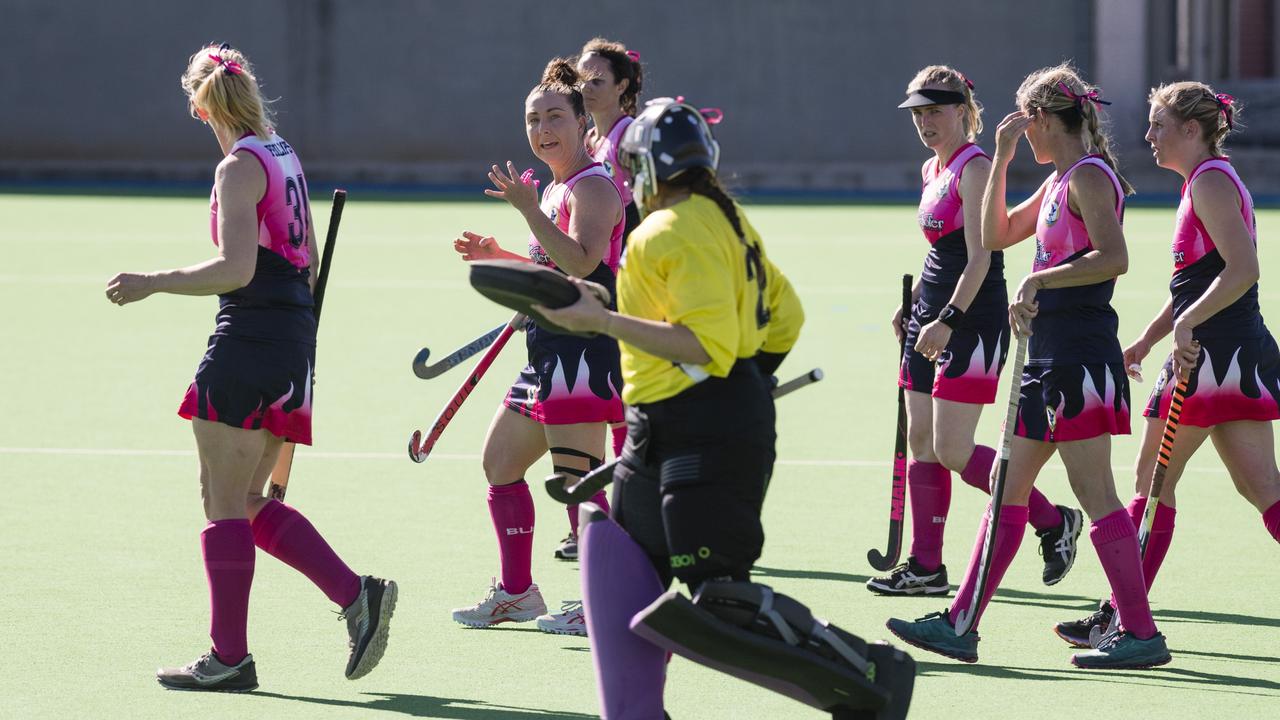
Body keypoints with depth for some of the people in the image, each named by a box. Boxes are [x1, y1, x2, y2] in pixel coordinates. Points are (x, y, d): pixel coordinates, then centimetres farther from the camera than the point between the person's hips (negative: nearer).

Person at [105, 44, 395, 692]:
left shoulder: (240, 168, -11)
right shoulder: (284, 156, 15)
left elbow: (236, 269, -21)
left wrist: (152, 283, -15)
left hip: (248, 341, -9)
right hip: (293, 344, 9)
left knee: (224, 500, -3)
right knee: (247, 503, 12)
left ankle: (229, 657, -3)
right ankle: (357, 595, 2)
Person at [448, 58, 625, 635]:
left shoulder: (593, 188, -12)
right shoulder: (556, 190, 19)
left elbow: (580, 262, -27)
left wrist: (527, 208, -31)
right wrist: (498, 256, 18)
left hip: (584, 350, -11)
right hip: (551, 354, 11)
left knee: (577, 475, -12)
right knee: (500, 462, 16)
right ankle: (516, 593, 23)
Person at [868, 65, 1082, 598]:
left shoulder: (975, 168, -13)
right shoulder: (932, 170, 14)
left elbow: (979, 258, -19)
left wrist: (947, 321, -24)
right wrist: (913, 305, 21)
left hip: (972, 318, -9)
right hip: (933, 316, 9)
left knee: (952, 451, -10)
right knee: (921, 442, 6)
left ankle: (1052, 521, 4)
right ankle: (925, 566, 10)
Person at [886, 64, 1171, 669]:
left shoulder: (1089, 176, -11)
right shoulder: (1060, 182, 18)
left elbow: (1114, 257, -24)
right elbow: (996, 235, 27)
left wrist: (1039, 280, -23)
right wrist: (1001, 159, 19)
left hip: (1080, 356, -10)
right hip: (1049, 356, 10)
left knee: (1094, 493, -8)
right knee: (1009, 488, 9)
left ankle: (1142, 635, -5)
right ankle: (961, 625, 11)